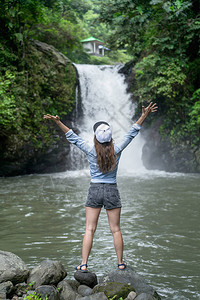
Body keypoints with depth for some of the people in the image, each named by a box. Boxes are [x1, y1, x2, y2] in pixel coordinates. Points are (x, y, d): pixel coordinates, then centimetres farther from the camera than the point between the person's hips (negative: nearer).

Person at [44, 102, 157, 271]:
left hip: (95, 190, 0)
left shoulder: (91, 152, -8)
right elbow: (132, 134, -1)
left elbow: (73, 138, -4)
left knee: (89, 230, 3)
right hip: (112, 191, 1)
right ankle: (120, 263, 17)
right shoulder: (117, 151, -6)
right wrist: (144, 116, 1)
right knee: (116, 230, 9)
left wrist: (58, 122, -2)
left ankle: (84, 264, 3)